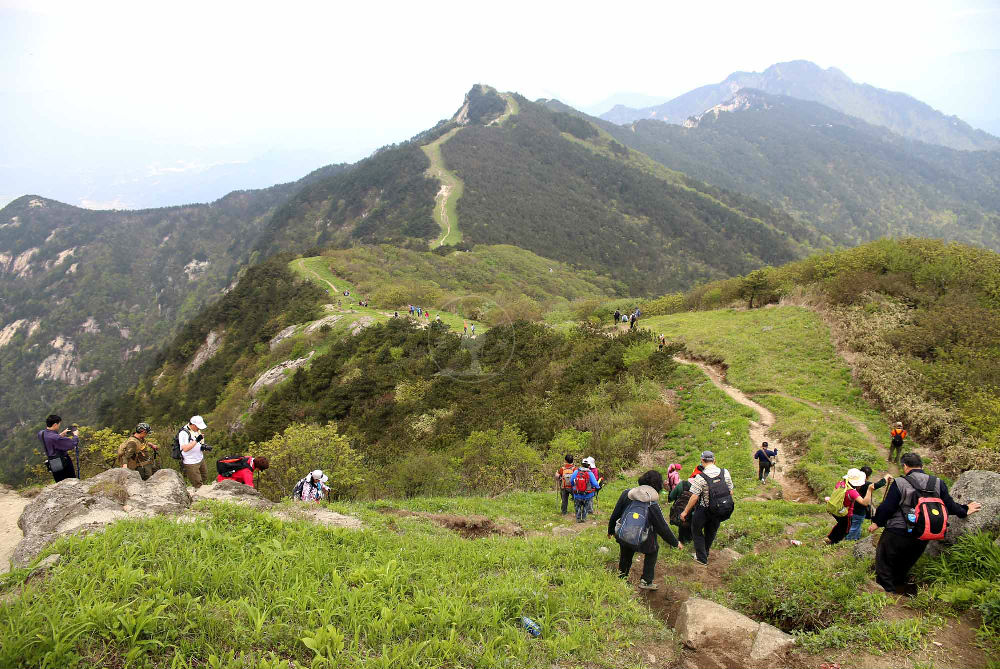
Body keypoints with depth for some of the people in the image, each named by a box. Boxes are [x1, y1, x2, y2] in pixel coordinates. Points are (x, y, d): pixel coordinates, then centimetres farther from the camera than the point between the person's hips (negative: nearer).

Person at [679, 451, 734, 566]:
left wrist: (685, 511, -9)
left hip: (703, 510, -5)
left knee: (696, 531, 16)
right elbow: (731, 492, 0)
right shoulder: (725, 473, -9)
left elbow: (694, 497, -20)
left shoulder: (700, 478, -23)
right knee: (711, 533, 23)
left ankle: (702, 558, 18)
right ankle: (704, 554, 41)